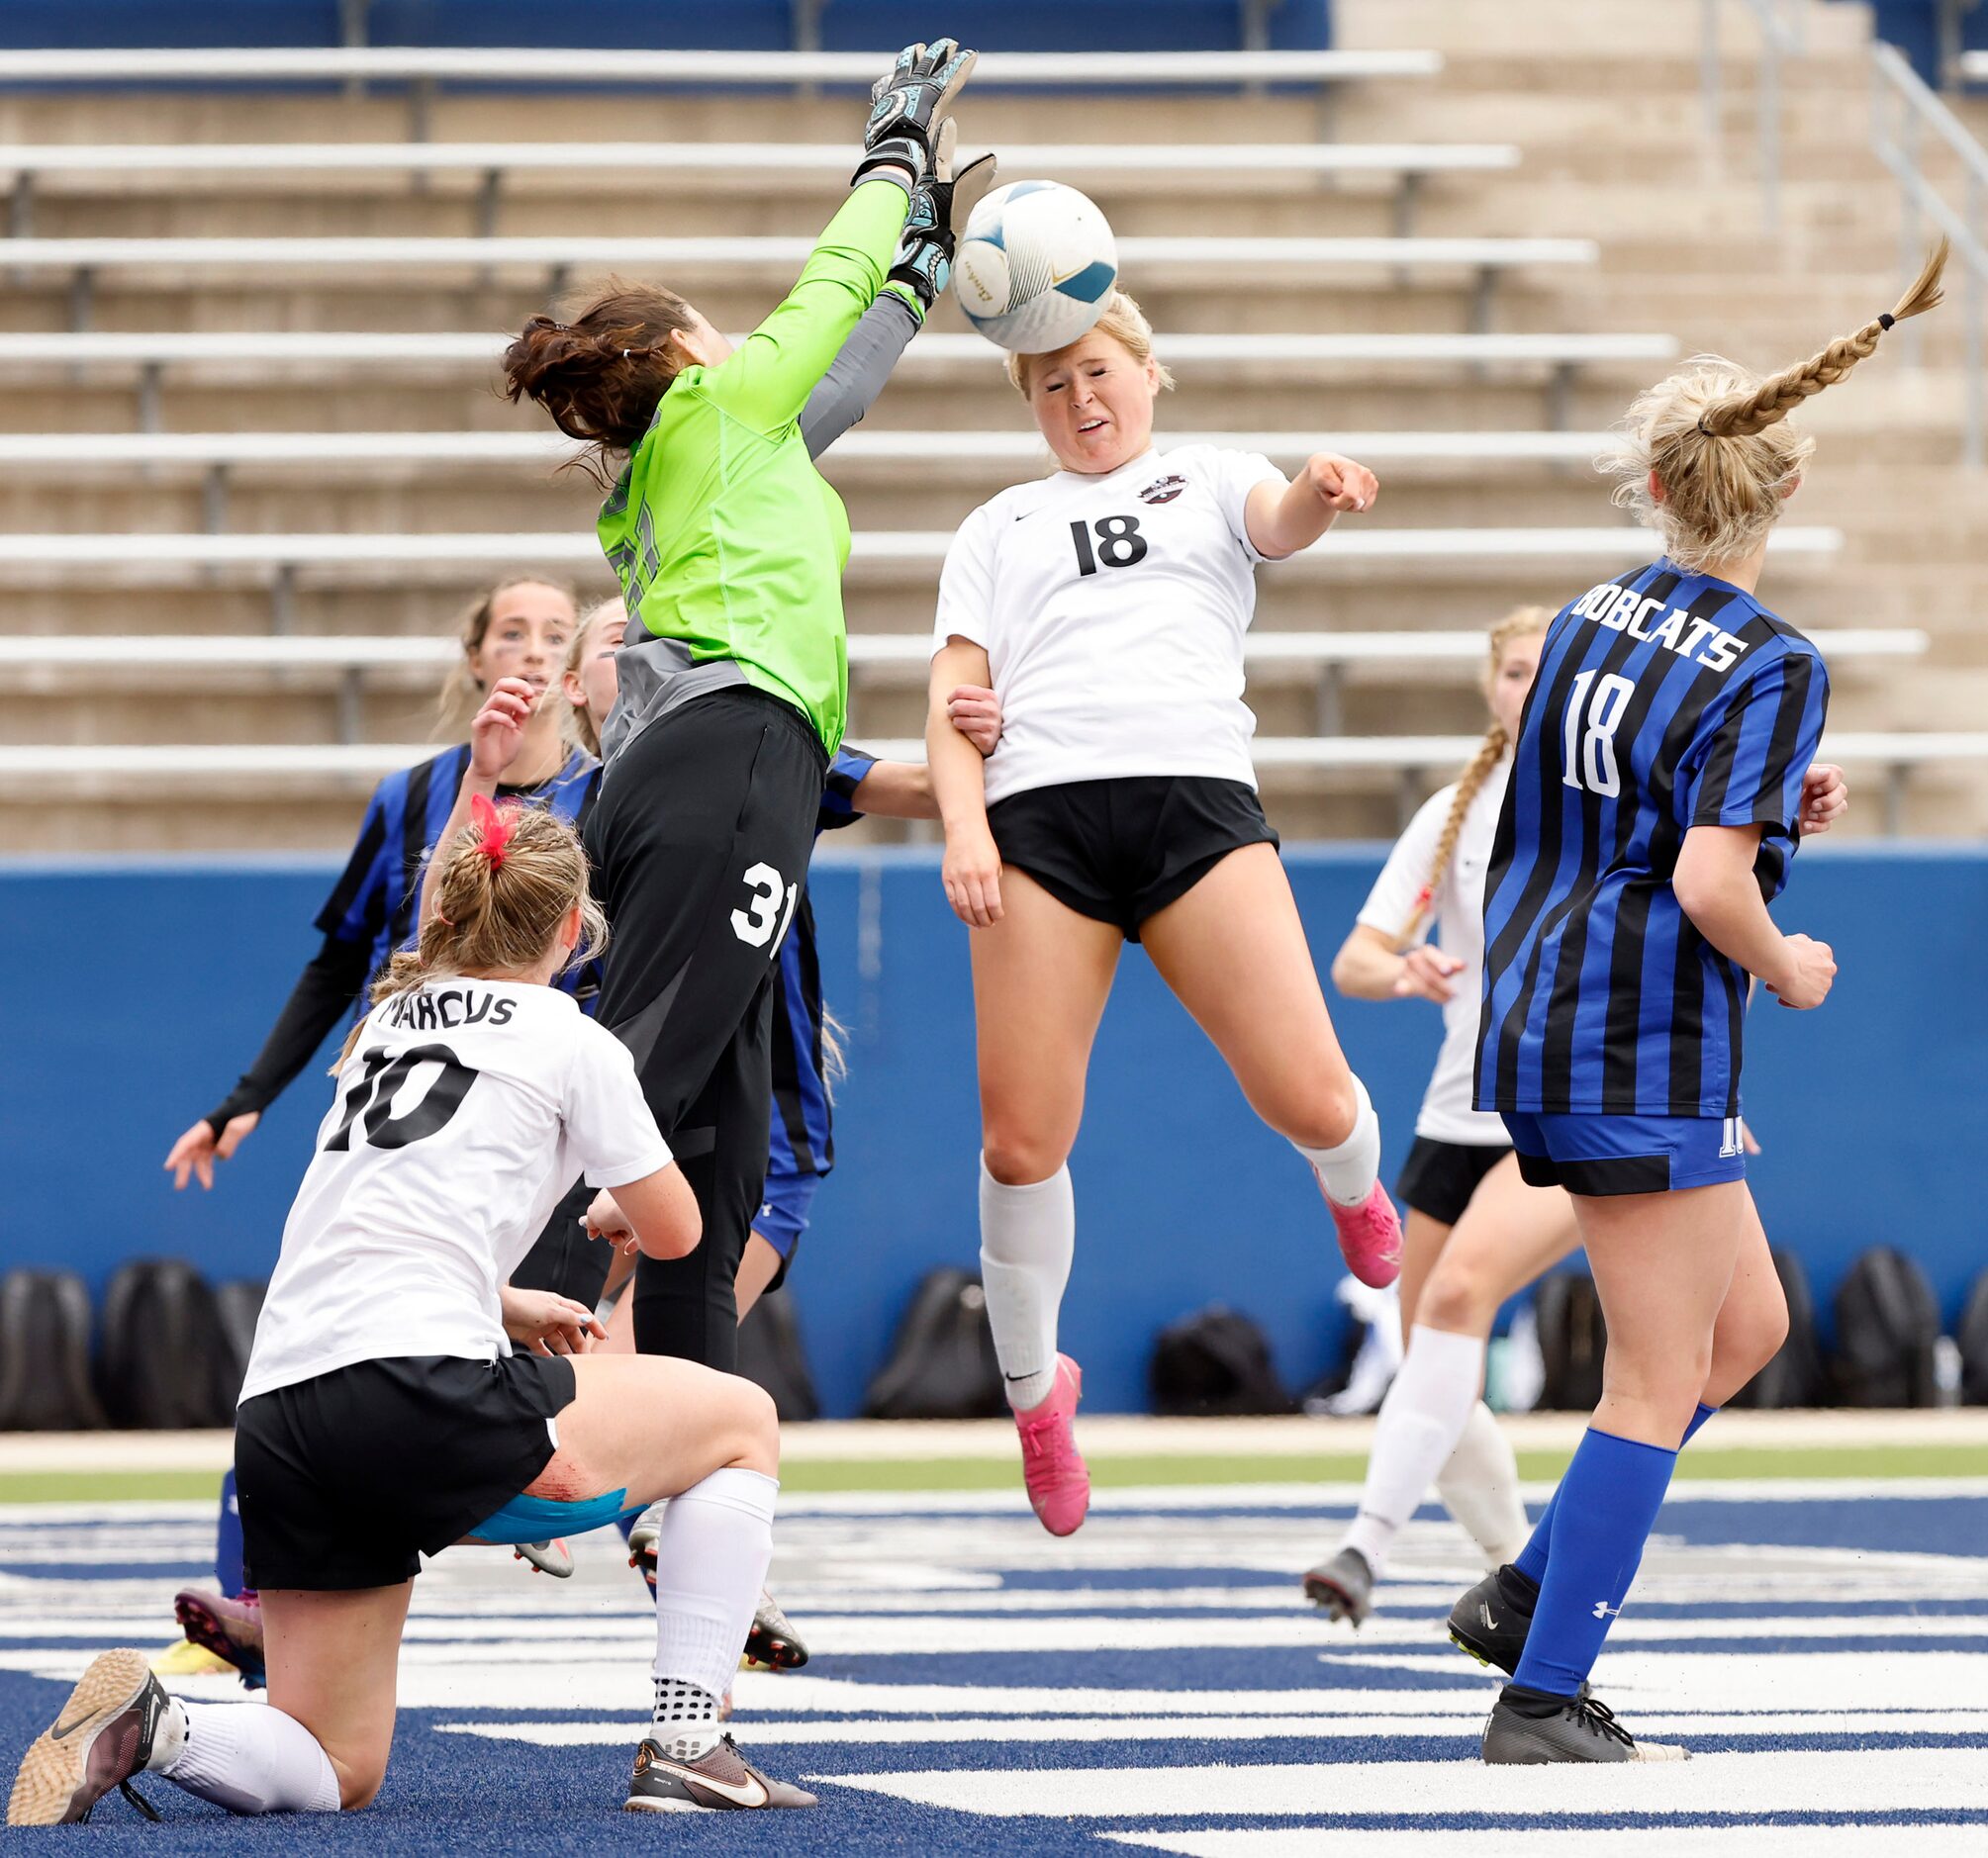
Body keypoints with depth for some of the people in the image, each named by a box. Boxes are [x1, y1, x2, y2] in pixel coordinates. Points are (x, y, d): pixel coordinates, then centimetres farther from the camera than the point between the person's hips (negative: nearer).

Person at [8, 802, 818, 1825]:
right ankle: (685, 1744, 6)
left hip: (276, 1421, 6)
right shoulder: (568, 1039, 6)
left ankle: (150, 1727, -15)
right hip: (429, 1397, -6)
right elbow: (673, 1231, 17)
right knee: (742, 1419, 16)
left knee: (333, 1771, 15)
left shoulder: (386, 1023, 24)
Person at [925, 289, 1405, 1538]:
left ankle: (1357, 1189, 22)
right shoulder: (1000, 526, 25)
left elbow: (1281, 522, -3)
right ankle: (1034, 1385, 15)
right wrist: (963, 823, -4)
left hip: (1196, 793, -1)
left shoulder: (1212, 478, 21)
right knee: (1022, 1142, -8)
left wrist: (1320, 496, -29)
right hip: (1040, 813, 1)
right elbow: (954, 696, 16)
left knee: (1310, 1100, -15)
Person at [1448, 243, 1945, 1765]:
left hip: (1538, 1015, 8)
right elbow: (1709, 886, -24)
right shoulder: (1773, 668, -15)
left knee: (1750, 1323, 19)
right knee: (1660, 1383, 0)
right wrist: (1789, 969, -6)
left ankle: (1529, 1592, 18)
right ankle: (1543, 1700, 1)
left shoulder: (1591, 615, 8)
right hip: (1645, 1051, -8)